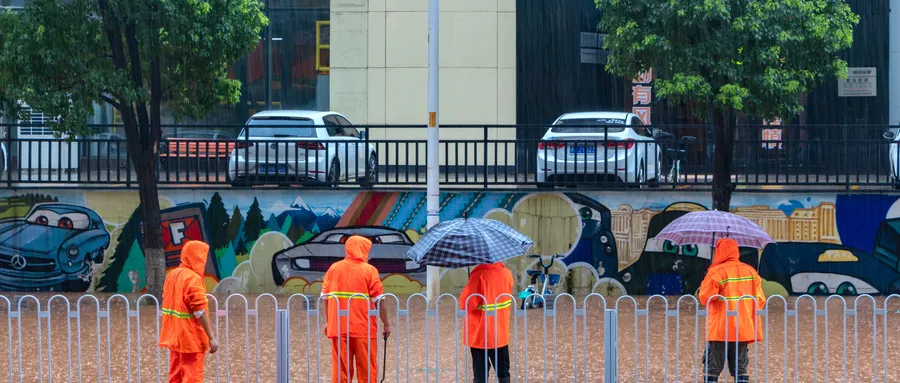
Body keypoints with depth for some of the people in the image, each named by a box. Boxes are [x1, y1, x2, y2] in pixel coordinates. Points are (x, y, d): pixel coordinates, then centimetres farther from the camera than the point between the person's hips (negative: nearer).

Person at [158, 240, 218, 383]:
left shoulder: (172, 275, 9)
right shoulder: (193, 278, -17)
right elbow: (200, 311, -21)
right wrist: (211, 337, -18)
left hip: (174, 336, 8)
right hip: (191, 338, -8)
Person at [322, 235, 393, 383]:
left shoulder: (334, 268, 6)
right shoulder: (369, 270, -4)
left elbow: (325, 297, 6)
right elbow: (378, 300, -7)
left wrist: (328, 321, 15)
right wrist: (386, 324, 1)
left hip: (338, 327, 3)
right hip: (364, 328, -3)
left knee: (340, 368, 5)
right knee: (367, 370, 4)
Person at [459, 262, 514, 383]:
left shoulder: (479, 274, -21)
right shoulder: (507, 273, -4)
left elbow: (466, 302, -20)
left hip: (480, 334, -4)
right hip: (501, 332, 4)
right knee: (503, 373, 12)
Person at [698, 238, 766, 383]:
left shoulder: (716, 272, -10)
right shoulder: (750, 271, 6)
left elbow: (704, 298, -13)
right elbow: (760, 300, 7)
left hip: (720, 329, -4)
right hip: (743, 328, 4)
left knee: (712, 369, 2)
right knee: (740, 368, 9)